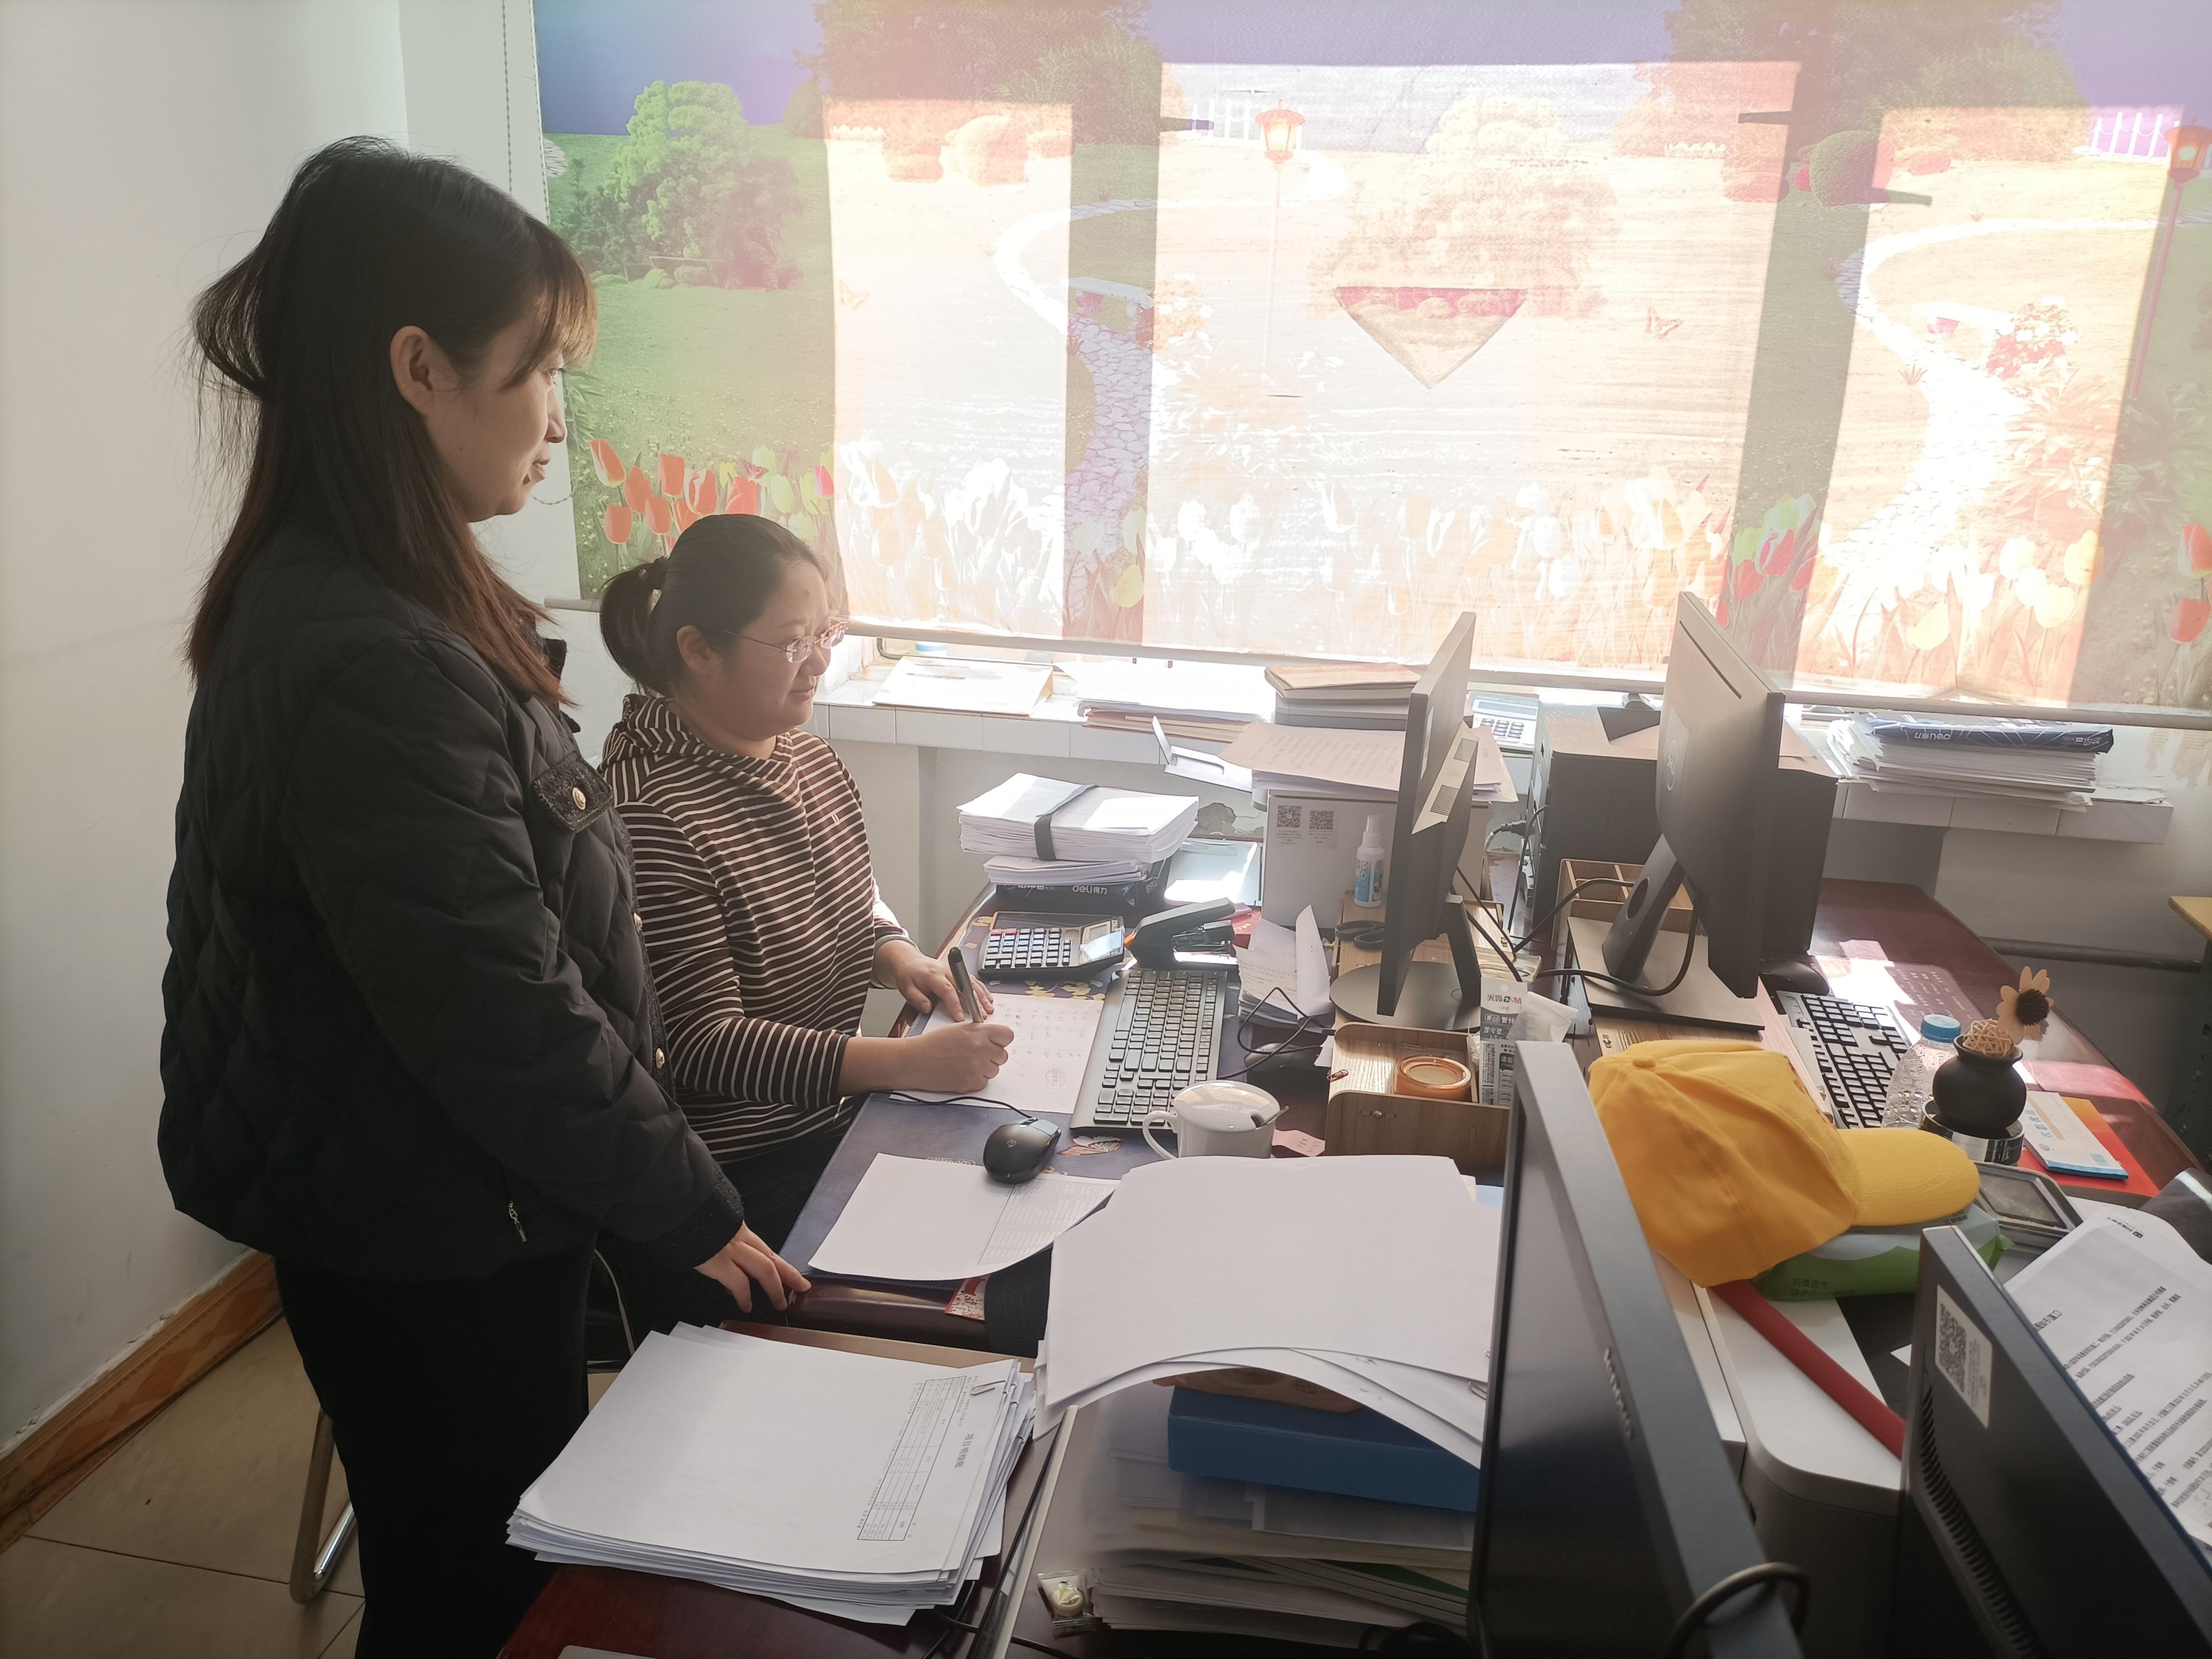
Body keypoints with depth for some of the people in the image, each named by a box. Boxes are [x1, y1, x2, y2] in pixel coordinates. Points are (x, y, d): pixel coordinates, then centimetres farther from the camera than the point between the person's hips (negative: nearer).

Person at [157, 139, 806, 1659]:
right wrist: (697, 1214, -12)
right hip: (431, 1253, -9)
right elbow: (508, 1018, -26)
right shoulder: (369, 664, -29)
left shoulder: (344, 599, 3)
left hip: (436, 1214, 9)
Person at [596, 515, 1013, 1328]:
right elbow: (700, 1045, -23)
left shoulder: (807, 756, 5)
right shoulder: (649, 812, -22)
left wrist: (896, 955, -2)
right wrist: (910, 1062, -29)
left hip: (830, 1123, 8)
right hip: (727, 1179, -7)